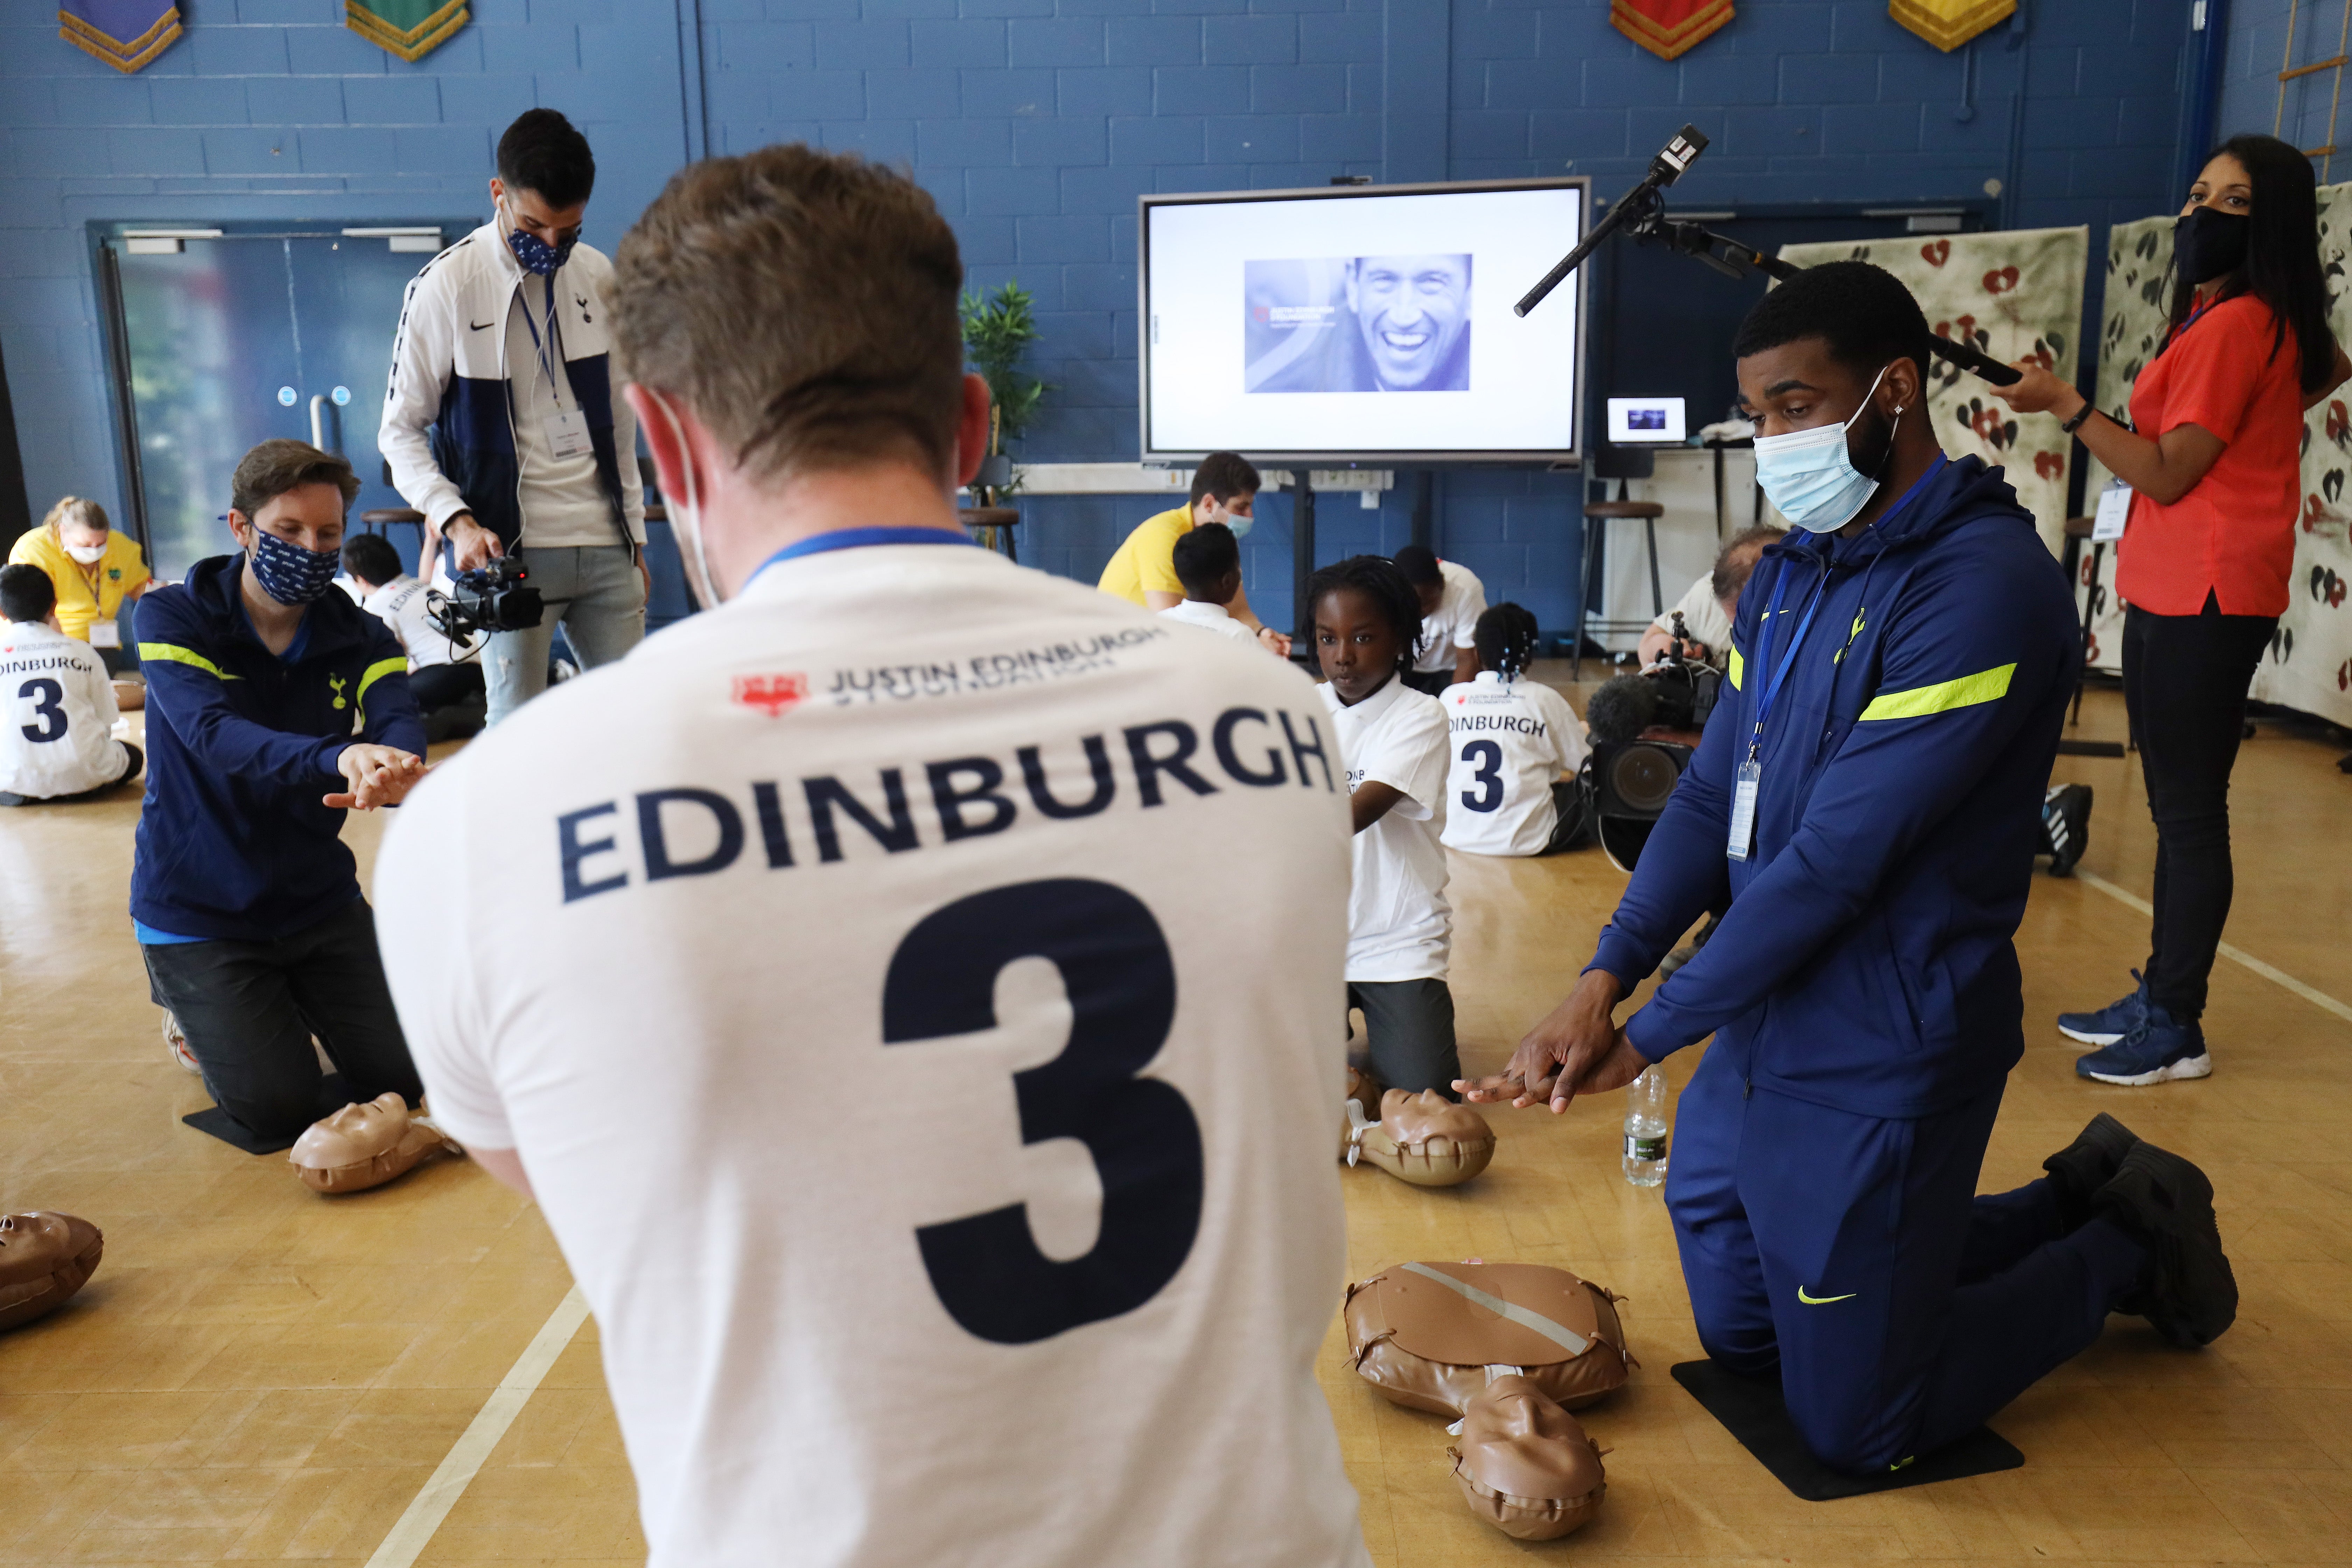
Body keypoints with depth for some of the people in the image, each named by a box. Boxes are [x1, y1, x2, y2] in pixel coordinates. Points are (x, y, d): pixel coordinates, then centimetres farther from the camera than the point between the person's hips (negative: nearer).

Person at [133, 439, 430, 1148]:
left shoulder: (359, 636, -4)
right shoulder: (171, 618, -14)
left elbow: (399, 721, -24)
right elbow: (214, 735, -32)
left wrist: (396, 772, -51)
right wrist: (339, 758, -52)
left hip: (318, 898, 4)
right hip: (200, 911, -3)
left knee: (402, 1080, 1)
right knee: (282, 1114, -9)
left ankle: (293, 999, 30)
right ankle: (195, 1007, 22)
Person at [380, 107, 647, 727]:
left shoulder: (597, 276, 8)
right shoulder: (446, 286, -5)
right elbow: (401, 430, -1)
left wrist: (635, 533, 14)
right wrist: (456, 521, -16)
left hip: (605, 547, 4)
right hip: (510, 551, -4)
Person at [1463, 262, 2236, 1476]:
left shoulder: (1983, 585, -21)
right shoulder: (1793, 570, 6)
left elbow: (1838, 859, -24)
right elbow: (1711, 794, 4)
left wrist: (1645, 1035, -19)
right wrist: (1604, 977, -11)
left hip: (1879, 1068, -8)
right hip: (1760, 1036, 8)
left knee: (1851, 1427, 7)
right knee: (1742, 1336, 23)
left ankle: (2127, 1251, 26)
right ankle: (2080, 1200, 33)